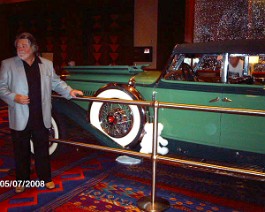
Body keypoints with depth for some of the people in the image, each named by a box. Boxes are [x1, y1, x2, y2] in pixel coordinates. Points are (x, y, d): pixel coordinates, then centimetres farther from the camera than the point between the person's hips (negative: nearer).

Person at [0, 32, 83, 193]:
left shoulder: (47, 64, 5)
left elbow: (56, 82, 14)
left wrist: (69, 91, 0)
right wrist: (14, 97, -16)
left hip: (41, 117, 2)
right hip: (20, 118, -1)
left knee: (42, 149, 12)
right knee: (21, 150, 11)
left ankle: (46, 177, 27)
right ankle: (22, 180, 28)